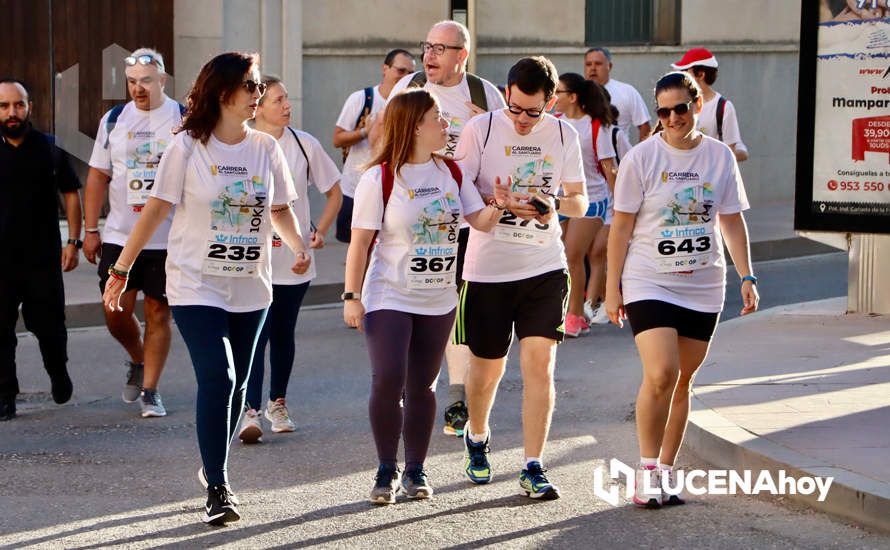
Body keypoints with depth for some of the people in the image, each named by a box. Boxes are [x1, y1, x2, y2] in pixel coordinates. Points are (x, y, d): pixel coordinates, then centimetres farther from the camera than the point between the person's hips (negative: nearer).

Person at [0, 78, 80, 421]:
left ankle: (58, 373, 33)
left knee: (49, 325, 4)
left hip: (43, 258, 0)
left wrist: (73, 242, 1)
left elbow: (70, 193, 9)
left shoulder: (49, 150, 2)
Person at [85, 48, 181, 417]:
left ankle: (149, 390, 10)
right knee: (116, 313, 1)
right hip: (119, 235, 2)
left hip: (169, 237, -2)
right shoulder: (113, 120, 7)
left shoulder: (184, 120, -1)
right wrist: (90, 230, 6)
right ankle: (138, 362, 30)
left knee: (158, 313, 1)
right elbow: (98, 176, 10)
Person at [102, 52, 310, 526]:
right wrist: (120, 270, -2)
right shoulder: (188, 147, -7)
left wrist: (298, 246, -7)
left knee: (234, 385, 10)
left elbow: (280, 208, 13)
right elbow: (156, 209, -4)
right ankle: (217, 488, -13)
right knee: (217, 379, -16)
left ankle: (213, 468, 31)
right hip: (196, 286, -4)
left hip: (250, 287, 4)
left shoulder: (266, 148, 5)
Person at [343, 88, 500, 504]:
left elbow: (480, 221, 5)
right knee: (388, 381, -13)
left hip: (438, 300, 4)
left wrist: (498, 205, -16)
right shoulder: (380, 178, -9)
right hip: (389, 298, -4)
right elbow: (361, 240, -8)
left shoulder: (451, 171, 6)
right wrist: (352, 296, -11)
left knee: (422, 387, 7)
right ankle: (387, 470, 2)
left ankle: (416, 470, 17)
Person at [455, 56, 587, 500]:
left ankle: (533, 468, -5)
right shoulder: (480, 130, -5)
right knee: (487, 365, 10)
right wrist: (497, 202, -26)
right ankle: (477, 438, 41)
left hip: (544, 268, 1)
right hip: (487, 268, -1)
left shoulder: (564, 136, 3)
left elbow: (580, 201, 8)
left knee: (539, 363, -10)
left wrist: (555, 205, -16)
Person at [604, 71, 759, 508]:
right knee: (661, 375, -18)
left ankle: (666, 470, 18)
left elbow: (732, 222, 13)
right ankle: (647, 469, -6)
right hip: (650, 283, -3)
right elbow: (621, 226, -1)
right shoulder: (642, 157, -4)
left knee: (682, 381, 7)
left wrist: (746, 277, 7)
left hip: (703, 287, 3)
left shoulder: (720, 156, 4)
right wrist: (612, 288, -2)